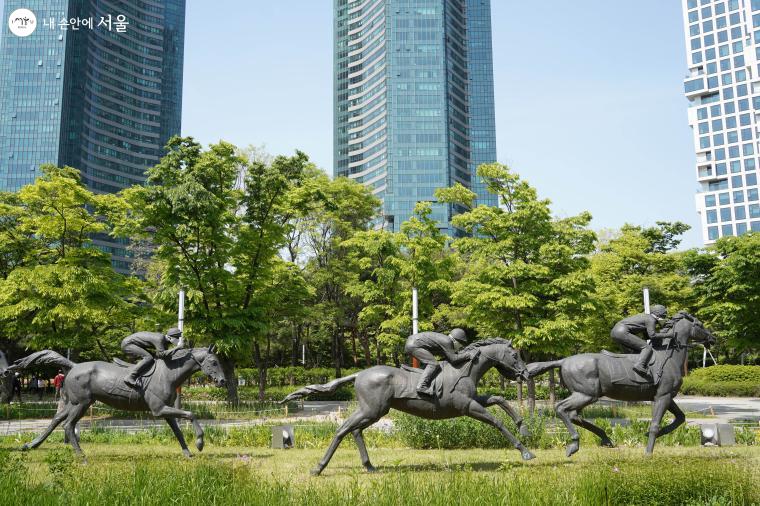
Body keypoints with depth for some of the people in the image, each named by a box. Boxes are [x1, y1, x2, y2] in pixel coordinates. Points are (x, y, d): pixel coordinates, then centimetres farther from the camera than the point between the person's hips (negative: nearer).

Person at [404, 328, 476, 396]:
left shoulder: (445, 339, 18)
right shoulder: (447, 342, -11)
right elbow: (453, 359, -14)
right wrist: (468, 355, -7)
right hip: (414, 345, -11)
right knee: (434, 364, -15)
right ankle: (422, 386, -24)